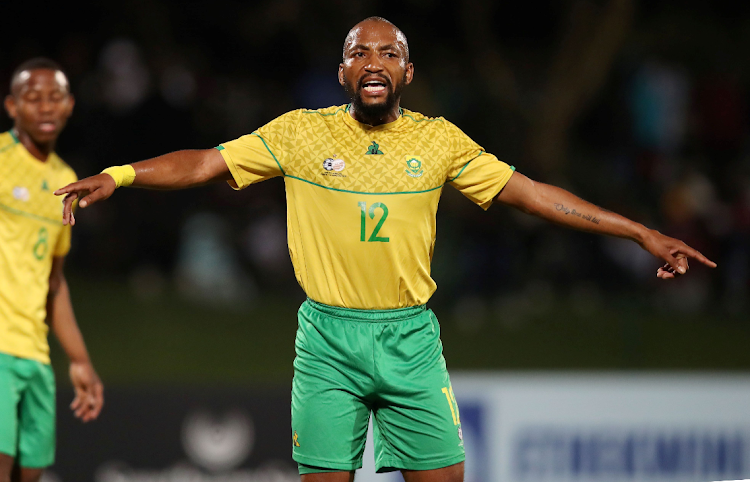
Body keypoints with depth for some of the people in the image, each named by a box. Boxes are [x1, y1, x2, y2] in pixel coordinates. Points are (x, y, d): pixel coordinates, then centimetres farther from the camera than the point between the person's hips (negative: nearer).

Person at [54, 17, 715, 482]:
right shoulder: (301, 133, -1)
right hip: (328, 337, -2)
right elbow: (205, 164, -2)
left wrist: (642, 234, 4)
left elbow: (531, 193, 6)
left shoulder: (439, 141, 4)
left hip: (411, 337, 2)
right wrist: (116, 176, -16)